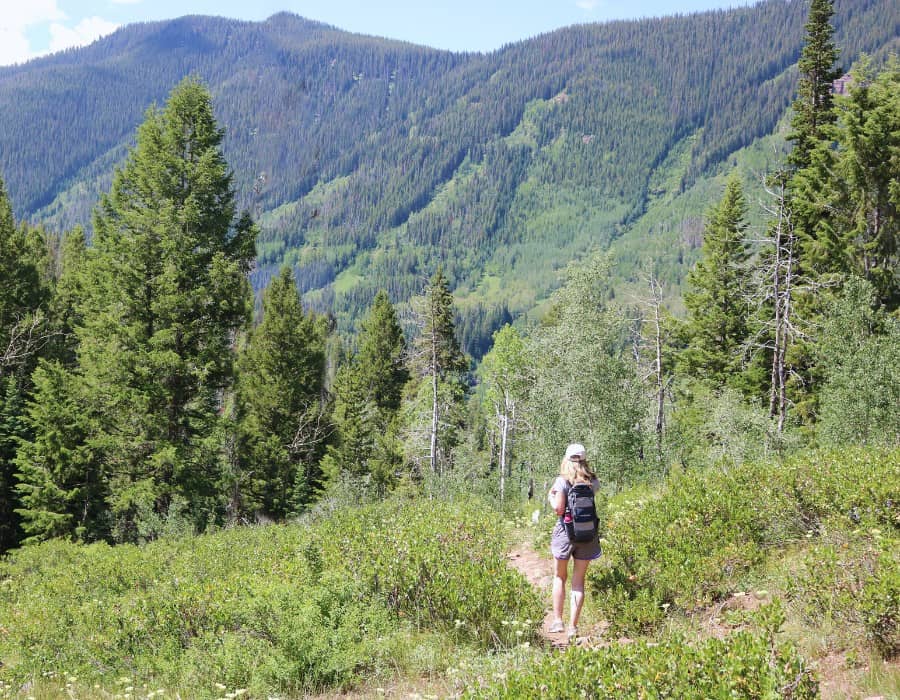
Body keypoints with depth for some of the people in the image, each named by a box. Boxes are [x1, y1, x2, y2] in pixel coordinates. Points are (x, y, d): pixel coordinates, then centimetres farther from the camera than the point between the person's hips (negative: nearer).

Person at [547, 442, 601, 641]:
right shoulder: (593, 481, 2)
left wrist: (551, 497, 4)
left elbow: (559, 508, -14)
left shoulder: (562, 481, -9)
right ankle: (573, 626, 4)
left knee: (559, 577, 14)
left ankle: (557, 620, 11)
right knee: (579, 581, 8)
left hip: (566, 530, -3)